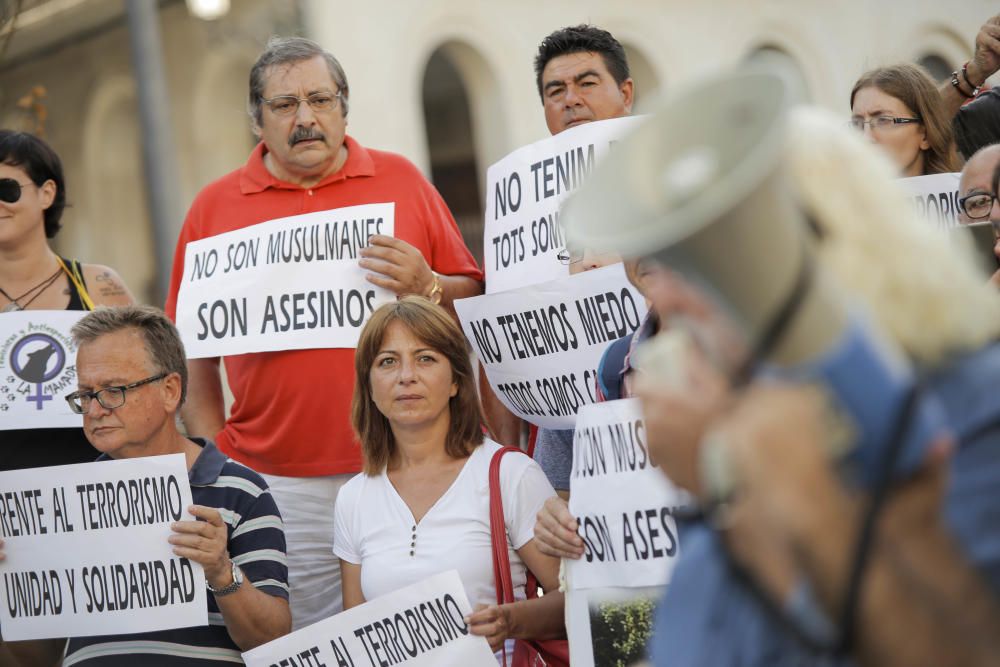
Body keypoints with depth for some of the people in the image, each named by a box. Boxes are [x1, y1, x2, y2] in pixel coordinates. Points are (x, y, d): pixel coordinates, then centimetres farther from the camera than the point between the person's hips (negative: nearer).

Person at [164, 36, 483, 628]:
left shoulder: (402, 180, 8)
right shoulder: (215, 207, 7)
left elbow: (473, 300, 10)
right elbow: (193, 351, 10)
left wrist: (426, 286, -11)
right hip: (279, 485, 0)